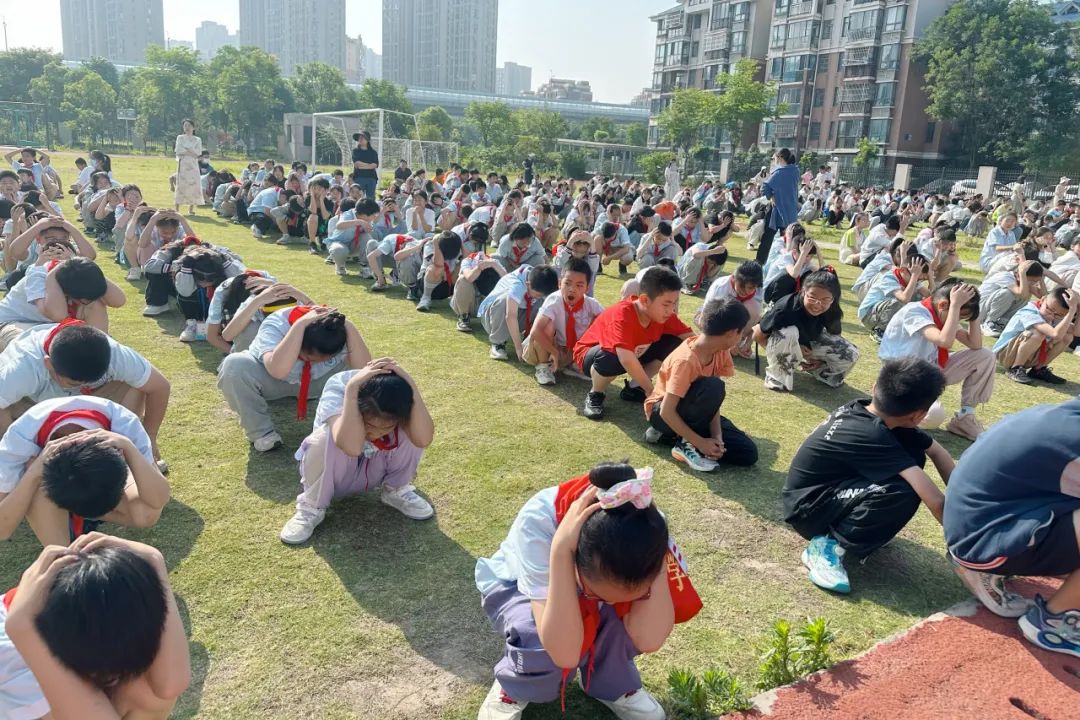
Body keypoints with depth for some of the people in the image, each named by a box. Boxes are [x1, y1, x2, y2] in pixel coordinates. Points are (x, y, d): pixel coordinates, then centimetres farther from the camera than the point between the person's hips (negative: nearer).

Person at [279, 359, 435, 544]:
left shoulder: (397, 392, -26)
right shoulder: (337, 388, -34)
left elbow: (423, 439, -44)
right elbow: (351, 446, -53)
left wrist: (411, 386, -45)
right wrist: (352, 387, -52)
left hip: (375, 470, 2)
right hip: (333, 473, -2)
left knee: (411, 430, -25)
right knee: (329, 437, -36)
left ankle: (396, 489, 2)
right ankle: (312, 507, -11)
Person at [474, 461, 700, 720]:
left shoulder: (646, 527, -32)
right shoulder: (539, 522, -41)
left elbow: (649, 639, -39)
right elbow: (564, 653, -47)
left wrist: (659, 551, -44)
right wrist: (561, 547, -54)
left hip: (583, 577, 3)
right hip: (514, 586, -2)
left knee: (623, 619, -30)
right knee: (544, 640, -35)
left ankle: (610, 683, 3)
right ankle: (514, 688, 0)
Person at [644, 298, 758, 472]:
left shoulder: (721, 352, -8)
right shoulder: (686, 360, -30)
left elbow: (713, 400, -8)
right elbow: (667, 412, -30)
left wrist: (716, 436, -21)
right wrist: (700, 442, -28)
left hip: (692, 411, 8)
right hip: (662, 412, -8)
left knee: (748, 453, -7)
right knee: (713, 386, -36)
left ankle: (669, 436, 1)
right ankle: (686, 443, -16)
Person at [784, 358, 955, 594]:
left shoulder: (860, 408, -5)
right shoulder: (872, 437, -28)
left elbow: (938, 452, 8)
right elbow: (936, 501, -30)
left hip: (830, 487, 9)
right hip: (807, 509, -9)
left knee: (913, 456, -5)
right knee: (904, 493, -30)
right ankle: (828, 546, -14)